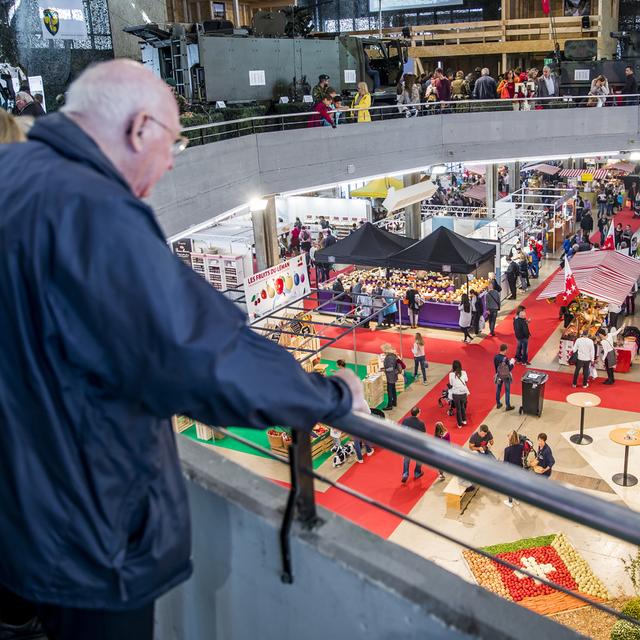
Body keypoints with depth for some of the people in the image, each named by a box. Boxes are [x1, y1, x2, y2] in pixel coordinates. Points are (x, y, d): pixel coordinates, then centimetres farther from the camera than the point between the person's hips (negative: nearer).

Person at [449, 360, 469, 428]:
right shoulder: (464, 373, -8)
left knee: (458, 409, 13)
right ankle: (464, 420, 40)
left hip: (456, 394, -2)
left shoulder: (451, 374, -13)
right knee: (463, 406, 28)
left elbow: (451, 384, -2)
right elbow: (466, 380, 8)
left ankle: (460, 424, 23)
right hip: (463, 393, 2)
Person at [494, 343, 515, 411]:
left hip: (499, 376, 5)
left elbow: (495, 366, 1)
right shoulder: (505, 359, -26)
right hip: (506, 377, -5)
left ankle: (498, 404, 30)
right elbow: (509, 369, -19)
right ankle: (508, 406, 15)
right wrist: (512, 363, -2)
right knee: (507, 391, 8)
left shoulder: (495, 357, -10)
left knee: (498, 390, 18)